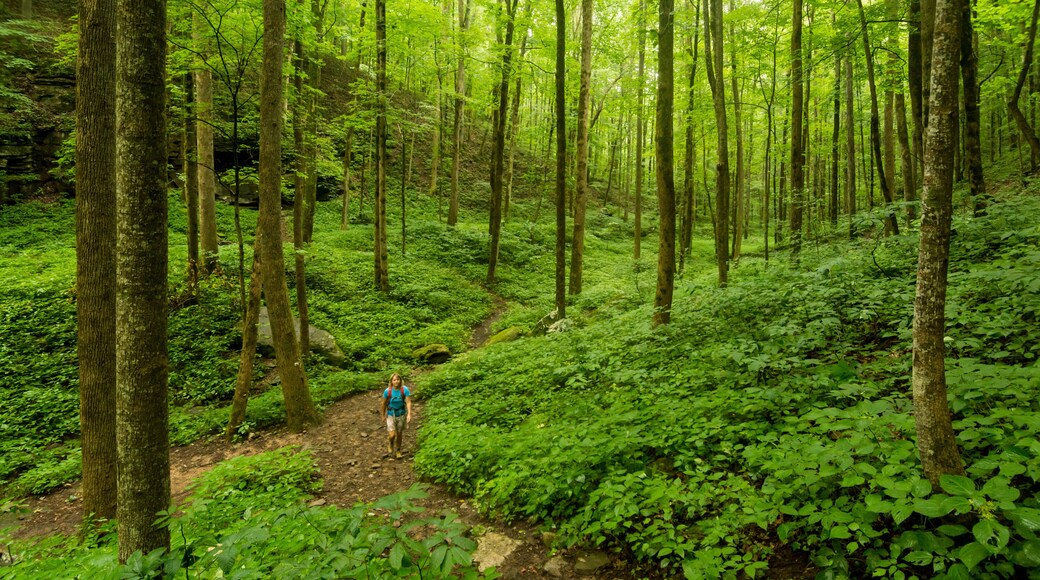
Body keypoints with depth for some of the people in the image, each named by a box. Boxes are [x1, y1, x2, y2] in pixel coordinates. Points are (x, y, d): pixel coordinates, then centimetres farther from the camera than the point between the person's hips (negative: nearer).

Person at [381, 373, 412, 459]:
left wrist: (409, 414, -31)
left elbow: (408, 402, -20)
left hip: (401, 415, 1)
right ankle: (390, 443, 25)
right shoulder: (387, 391, -17)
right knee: (392, 435, -11)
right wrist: (383, 415, 7)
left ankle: (397, 451, 39)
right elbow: (384, 403, -3)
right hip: (391, 415, -1)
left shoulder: (405, 390, -19)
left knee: (399, 434, 14)